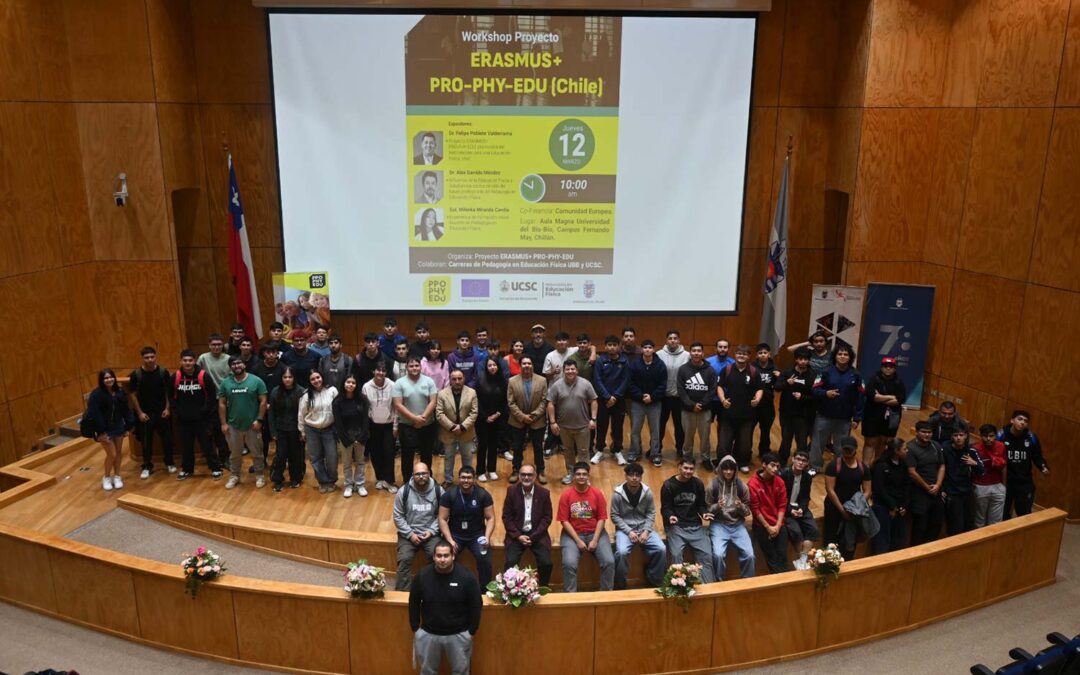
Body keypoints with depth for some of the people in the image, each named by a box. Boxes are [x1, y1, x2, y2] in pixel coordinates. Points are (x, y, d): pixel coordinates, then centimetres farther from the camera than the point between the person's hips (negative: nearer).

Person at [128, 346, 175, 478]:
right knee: (146, 441, 7)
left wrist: (167, 408, -5)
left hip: (162, 412, 1)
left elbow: (168, 391, 2)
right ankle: (147, 467, 21)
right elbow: (132, 395, -3)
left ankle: (169, 463, 27)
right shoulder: (136, 374, -9)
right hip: (145, 413, -1)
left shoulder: (163, 372, -7)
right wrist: (139, 412, -7)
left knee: (167, 438, 9)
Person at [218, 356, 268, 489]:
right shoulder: (226, 383, 1)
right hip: (233, 425, 3)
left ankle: (260, 475, 24)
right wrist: (223, 423, -2)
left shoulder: (256, 381, -8)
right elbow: (222, 404, 3)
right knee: (235, 453, 16)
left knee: (257, 452, 9)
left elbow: (263, 401, -7)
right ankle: (235, 476, 31)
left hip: (252, 425, -2)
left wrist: (259, 420, -12)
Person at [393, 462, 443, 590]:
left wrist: (432, 531, -11)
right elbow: (398, 516, -3)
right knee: (404, 560, -23)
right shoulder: (403, 491, -6)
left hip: (431, 533, 0)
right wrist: (410, 534, -11)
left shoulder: (438, 490, -4)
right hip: (409, 534, 0)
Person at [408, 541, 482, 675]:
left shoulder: (466, 577, -17)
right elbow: (414, 603, 1)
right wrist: (415, 628, 3)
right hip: (428, 634, 2)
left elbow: (476, 605, -7)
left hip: (459, 635, -1)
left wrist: (471, 631, -5)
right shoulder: (422, 575, -12)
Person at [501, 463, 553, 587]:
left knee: (546, 563, -18)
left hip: (537, 534, 0)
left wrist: (533, 536, -12)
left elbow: (547, 517, -1)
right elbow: (506, 516, -1)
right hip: (517, 534, 0)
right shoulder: (512, 491, -2)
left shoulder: (544, 493, -1)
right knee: (510, 562, -22)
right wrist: (518, 536, -12)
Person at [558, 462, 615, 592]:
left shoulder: (597, 494, -1)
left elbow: (601, 518, -2)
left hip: (595, 533, 1)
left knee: (609, 562, -19)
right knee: (569, 563, -26)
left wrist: (595, 540, -13)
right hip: (573, 534, -1)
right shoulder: (566, 495, -4)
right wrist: (578, 540, -13)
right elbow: (564, 521, -5)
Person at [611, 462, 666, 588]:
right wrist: (629, 531, -16)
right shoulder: (618, 494, -10)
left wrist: (646, 531, -11)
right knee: (621, 552, -31)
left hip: (643, 528, 3)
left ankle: (655, 581, 4)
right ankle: (620, 585, -10)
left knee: (661, 549, -19)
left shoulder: (647, 492, -2)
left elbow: (651, 513, 3)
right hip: (624, 529, -3)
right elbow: (615, 516, -7)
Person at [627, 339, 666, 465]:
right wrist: (641, 396, -16)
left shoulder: (660, 365, -4)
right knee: (635, 429, 6)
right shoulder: (634, 364, -5)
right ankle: (635, 453, 20)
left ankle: (655, 454, 19)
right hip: (637, 402, 0)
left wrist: (652, 397, -15)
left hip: (655, 403, 0)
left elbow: (663, 385, -5)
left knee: (655, 429, 8)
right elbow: (630, 383, -7)